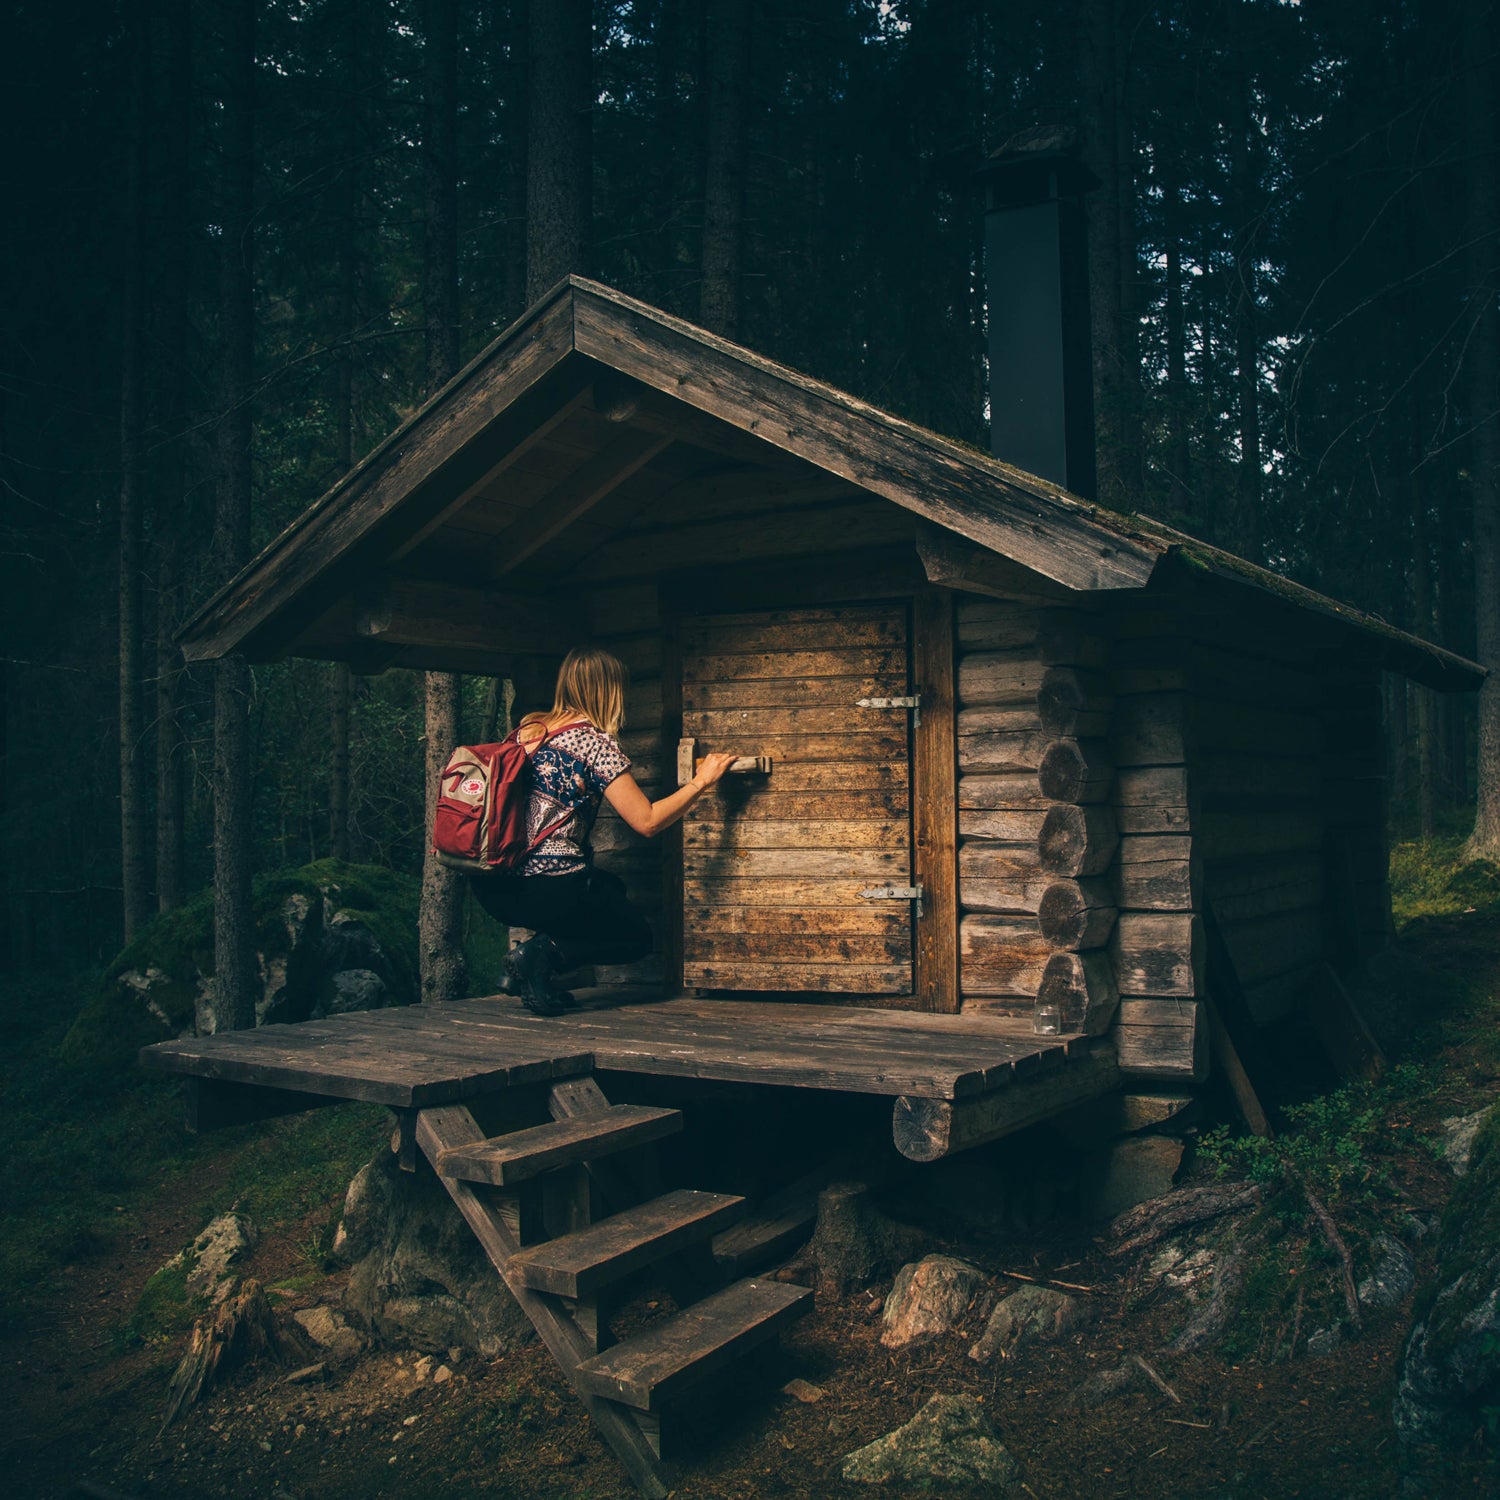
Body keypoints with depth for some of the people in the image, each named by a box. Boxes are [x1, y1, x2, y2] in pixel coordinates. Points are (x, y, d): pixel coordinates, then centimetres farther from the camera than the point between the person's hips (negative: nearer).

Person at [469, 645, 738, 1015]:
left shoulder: (527, 727, 10)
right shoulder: (595, 742, -9)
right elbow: (647, 822, -9)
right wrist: (701, 781, 3)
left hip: (493, 887, 7)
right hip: (549, 889, -7)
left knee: (611, 887, 31)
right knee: (637, 938, 18)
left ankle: (532, 961, 8)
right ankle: (545, 954, -8)